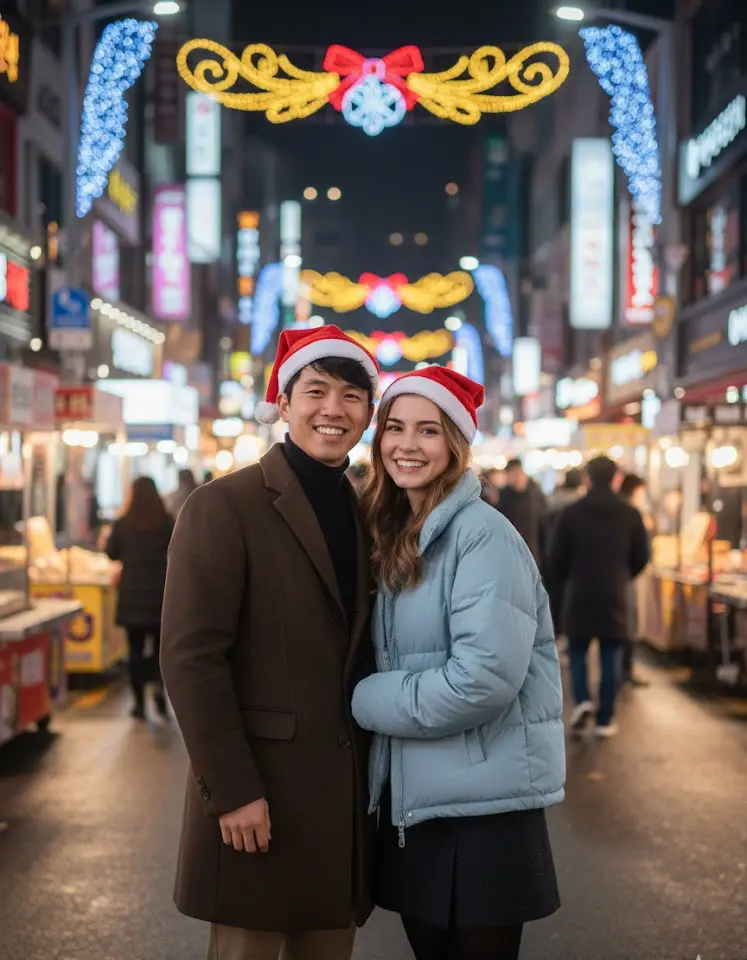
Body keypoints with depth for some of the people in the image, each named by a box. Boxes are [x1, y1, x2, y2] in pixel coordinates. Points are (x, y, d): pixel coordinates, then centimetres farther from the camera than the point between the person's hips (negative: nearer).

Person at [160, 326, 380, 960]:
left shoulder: (363, 514, 11)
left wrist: (378, 771, 8)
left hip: (349, 792, 6)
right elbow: (191, 658, -14)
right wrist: (233, 790, -16)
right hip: (261, 794, -6)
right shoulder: (225, 505, -8)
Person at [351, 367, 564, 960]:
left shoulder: (482, 534, -14)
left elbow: (485, 676, -24)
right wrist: (372, 700, -2)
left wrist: (367, 701, -13)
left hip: (481, 806, -7)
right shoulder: (395, 538, 10)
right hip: (411, 799, 8)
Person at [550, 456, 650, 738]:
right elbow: (641, 557, 3)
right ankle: (605, 720, 5)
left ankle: (582, 700, -7)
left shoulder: (571, 513, -5)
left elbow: (557, 556, -3)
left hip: (579, 595, 0)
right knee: (611, 658, 5)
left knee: (578, 651, 14)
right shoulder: (630, 515, -2)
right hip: (615, 597, 1)